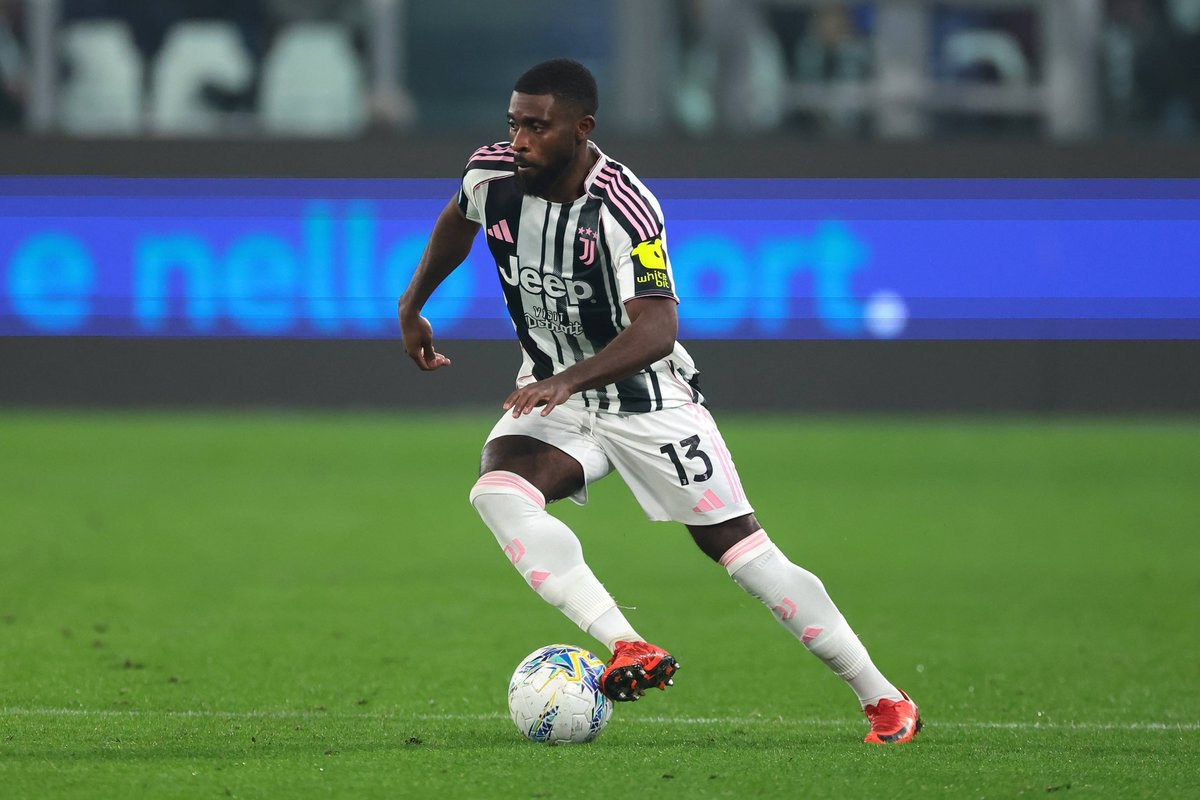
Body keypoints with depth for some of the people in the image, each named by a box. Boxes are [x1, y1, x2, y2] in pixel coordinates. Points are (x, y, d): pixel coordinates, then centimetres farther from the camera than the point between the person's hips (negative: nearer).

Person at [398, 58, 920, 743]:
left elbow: (655, 328, -35)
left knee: (746, 553, -6)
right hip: (553, 396, 4)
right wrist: (412, 307, 24)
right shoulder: (491, 176, -10)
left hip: (649, 397, -4)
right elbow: (457, 223, 15)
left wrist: (572, 379, -48)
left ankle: (884, 700, 6)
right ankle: (631, 649, -35)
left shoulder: (624, 207, -27)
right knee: (498, 491, -28)